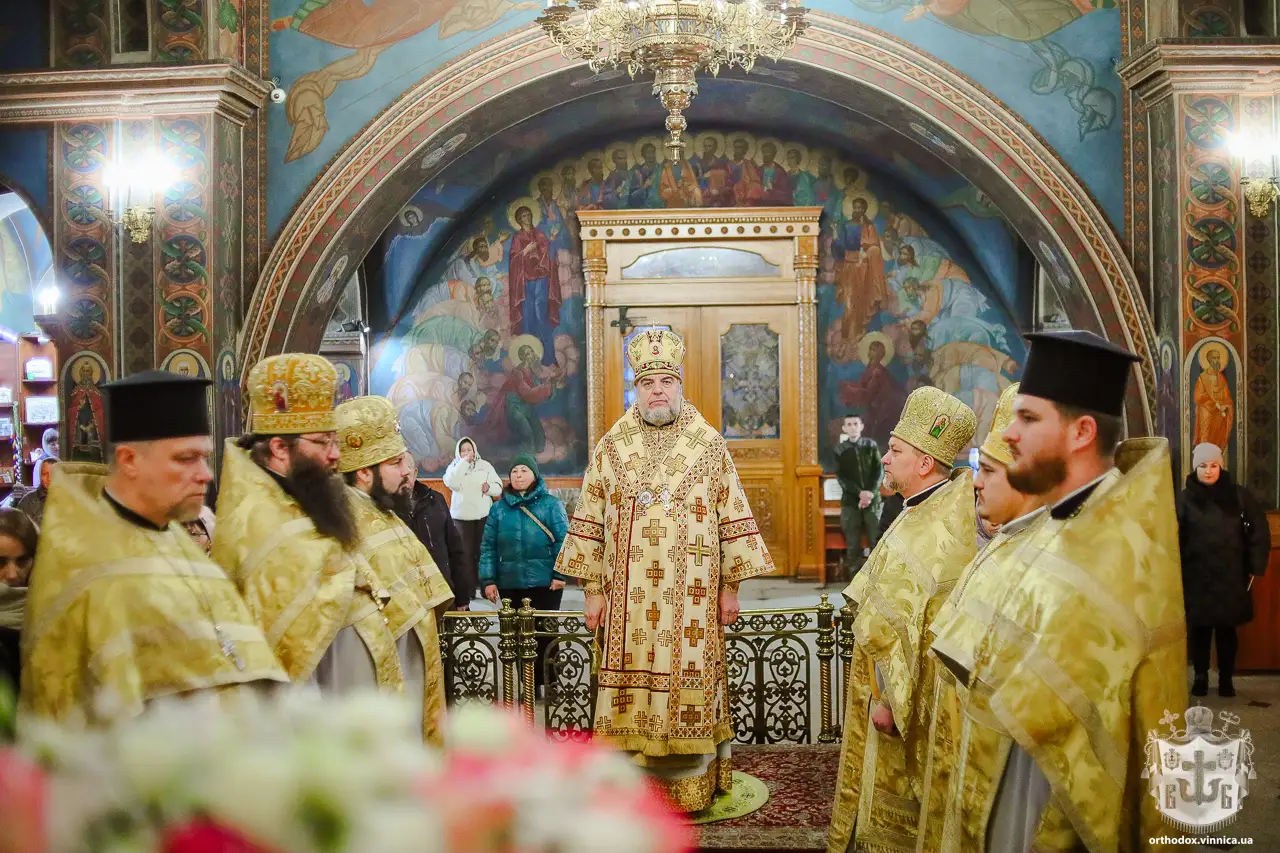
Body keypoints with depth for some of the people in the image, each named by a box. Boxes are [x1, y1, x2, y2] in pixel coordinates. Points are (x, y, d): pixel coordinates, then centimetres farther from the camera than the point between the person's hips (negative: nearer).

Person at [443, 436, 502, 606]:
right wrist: (464, 462, -16)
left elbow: (498, 488, 5)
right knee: (464, 555, -4)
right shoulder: (454, 466, 3)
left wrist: (490, 488, -17)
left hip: (484, 516, 1)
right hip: (461, 517, -1)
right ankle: (464, 594, 0)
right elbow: (451, 483, -18)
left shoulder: (485, 466, 6)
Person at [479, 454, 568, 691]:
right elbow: (488, 546, 5)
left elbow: (563, 541, -5)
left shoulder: (551, 504, -2)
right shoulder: (499, 508, 7)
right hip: (510, 584, 3)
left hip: (544, 583, -3)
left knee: (545, 634, 6)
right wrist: (488, 580, -2)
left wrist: (560, 574, -12)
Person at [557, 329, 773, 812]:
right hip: (629, 597, 1)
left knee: (689, 687, 2)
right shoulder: (610, 449, 4)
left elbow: (733, 520, 4)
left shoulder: (710, 447, 2)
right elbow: (590, 523, 5)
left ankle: (690, 784, 15)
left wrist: (731, 587, 1)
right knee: (631, 690, 3)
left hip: (691, 597, -1)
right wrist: (593, 589, 1)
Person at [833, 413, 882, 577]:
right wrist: (859, 493, -15)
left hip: (873, 499, 0)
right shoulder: (840, 449, 5)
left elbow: (879, 471, 2)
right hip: (850, 501, 0)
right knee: (853, 544, -1)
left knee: (877, 541, -4)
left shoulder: (871, 445, 7)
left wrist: (870, 493, -13)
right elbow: (841, 477, -2)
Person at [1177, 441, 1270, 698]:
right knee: (1199, 629, 6)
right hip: (1196, 577, 0)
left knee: (1227, 629, 7)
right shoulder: (1185, 499, -3)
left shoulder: (1238, 495, -1)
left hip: (1231, 577, 0)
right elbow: (1174, 539, -5)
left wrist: (1255, 567, 1)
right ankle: (1200, 676, 19)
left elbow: (1259, 529, 4)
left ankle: (1226, 678, 20)